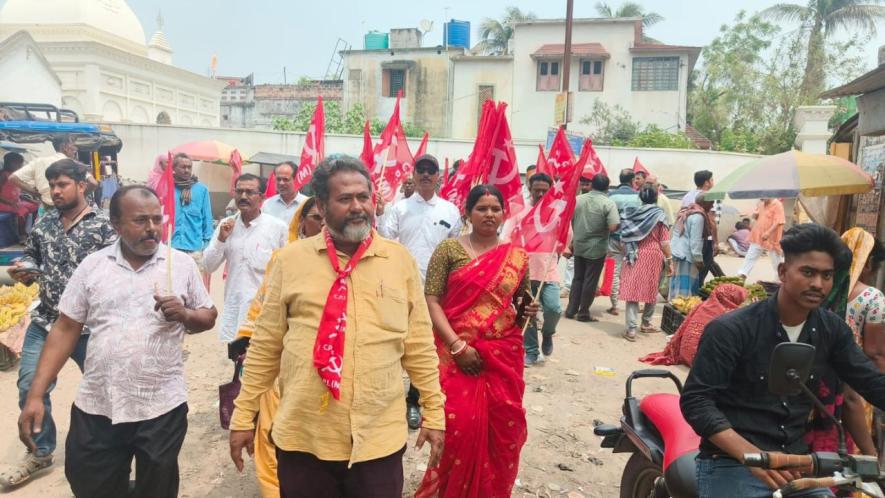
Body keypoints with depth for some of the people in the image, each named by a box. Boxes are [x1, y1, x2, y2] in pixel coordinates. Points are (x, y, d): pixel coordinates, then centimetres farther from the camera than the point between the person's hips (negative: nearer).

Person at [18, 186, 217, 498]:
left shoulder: (181, 264, -1)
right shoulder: (91, 266, 1)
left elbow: (209, 317, 5)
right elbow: (65, 330, 3)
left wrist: (184, 314, -17)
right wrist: (36, 395, -2)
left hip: (162, 406, -1)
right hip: (96, 407, 1)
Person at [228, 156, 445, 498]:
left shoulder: (400, 259, 0)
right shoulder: (291, 259, 0)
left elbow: (420, 346, 4)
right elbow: (264, 346, 5)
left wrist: (433, 414, 5)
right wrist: (244, 416, 7)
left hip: (379, 438, 0)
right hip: (302, 437, 1)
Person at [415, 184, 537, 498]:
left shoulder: (518, 257, 8)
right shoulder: (449, 249, -1)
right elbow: (431, 299, -6)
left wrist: (527, 311, -4)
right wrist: (457, 345, -15)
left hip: (504, 356, 3)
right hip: (457, 355, -3)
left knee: (503, 427, 6)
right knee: (459, 425, -6)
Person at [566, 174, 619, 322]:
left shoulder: (578, 199, 3)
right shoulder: (609, 203, -13)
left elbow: (569, 221, 11)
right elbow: (613, 227, -22)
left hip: (579, 246, 5)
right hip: (597, 248, -4)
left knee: (577, 278, 16)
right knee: (590, 281, 5)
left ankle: (571, 310, 19)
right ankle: (583, 313, 12)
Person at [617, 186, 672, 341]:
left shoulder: (632, 214, 3)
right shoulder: (659, 215, -4)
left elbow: (624, 238, 6)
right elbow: (664, 241, -5)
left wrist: (625, 255, 17)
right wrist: (669, 260, 2)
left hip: (634, 257, 2)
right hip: (653, 256, -2)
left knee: (632, 290, -1)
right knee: (651, 290, 14)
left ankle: (631, 329, -8)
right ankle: (646, 323, 27)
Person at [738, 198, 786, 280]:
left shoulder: (778, 205, -13)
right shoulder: (761, 203, 9)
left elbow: (778, 221, -20)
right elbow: (754, 216, 20)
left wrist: (768, 232, -30)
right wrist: (755, 214, -5)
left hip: (771, 238, -6)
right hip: (758, 236, 6)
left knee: (775, 259, 7)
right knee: (751, 256, 2)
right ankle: (742, 274, 1)